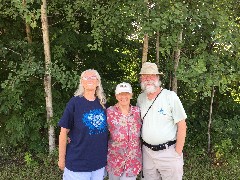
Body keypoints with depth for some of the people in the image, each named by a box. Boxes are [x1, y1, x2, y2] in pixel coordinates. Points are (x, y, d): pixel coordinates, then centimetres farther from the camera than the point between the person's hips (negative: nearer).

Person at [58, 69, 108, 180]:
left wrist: (106, 156, 12)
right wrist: (61, 159, -6)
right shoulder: (75, 102, -8)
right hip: (77, 163, -4)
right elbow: (64, 132, -7)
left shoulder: (102, 104, 4)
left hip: (99, 163, 4)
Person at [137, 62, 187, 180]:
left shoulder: (170, 96, -10)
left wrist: (177, 153, -11)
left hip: (168, 152, -4)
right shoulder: (140, 98, 4)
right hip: (147, 151, 4)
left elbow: (182, 126, -9)